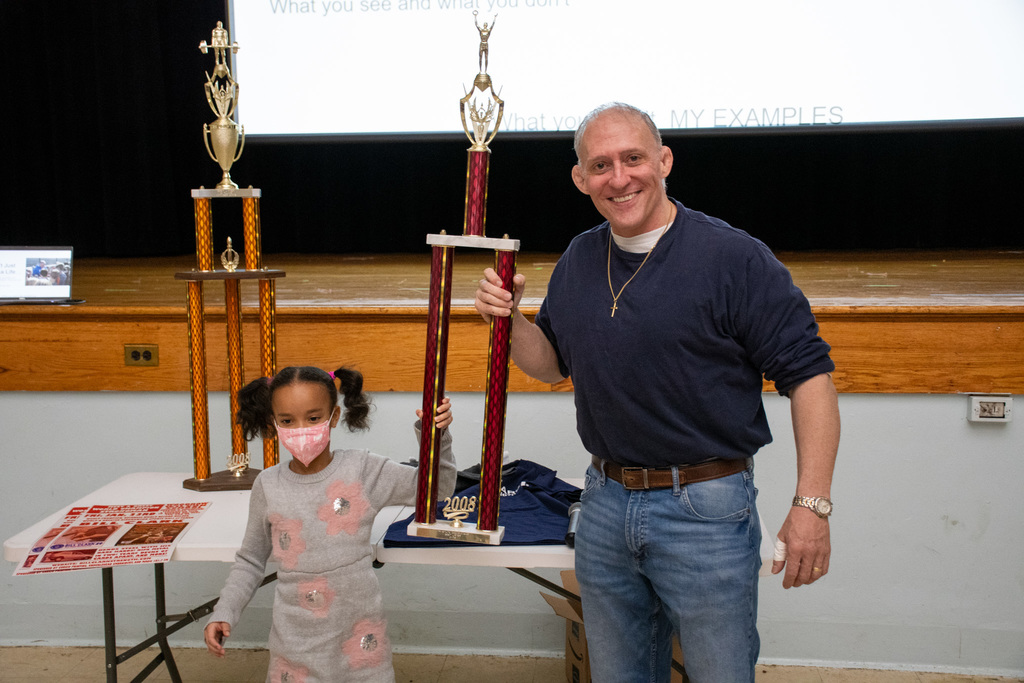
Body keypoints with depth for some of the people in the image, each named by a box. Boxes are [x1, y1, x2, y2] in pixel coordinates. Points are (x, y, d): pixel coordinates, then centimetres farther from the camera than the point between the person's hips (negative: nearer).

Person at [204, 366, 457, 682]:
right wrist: (224, 612, -1)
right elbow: (251, 560, 9)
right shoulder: (268, 486, -3)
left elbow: (436, 486, -5)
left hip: (358, 633, -1)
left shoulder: (363, 471, -8)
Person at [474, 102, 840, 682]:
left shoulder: (734, 257, -13)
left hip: (706, 508, -5)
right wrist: (511, 318, -5)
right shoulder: (578, 260, 6)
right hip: (605, 506, 6)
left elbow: (809, 373, -13)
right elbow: (551, 364, 16)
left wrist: (812, 504, -18)